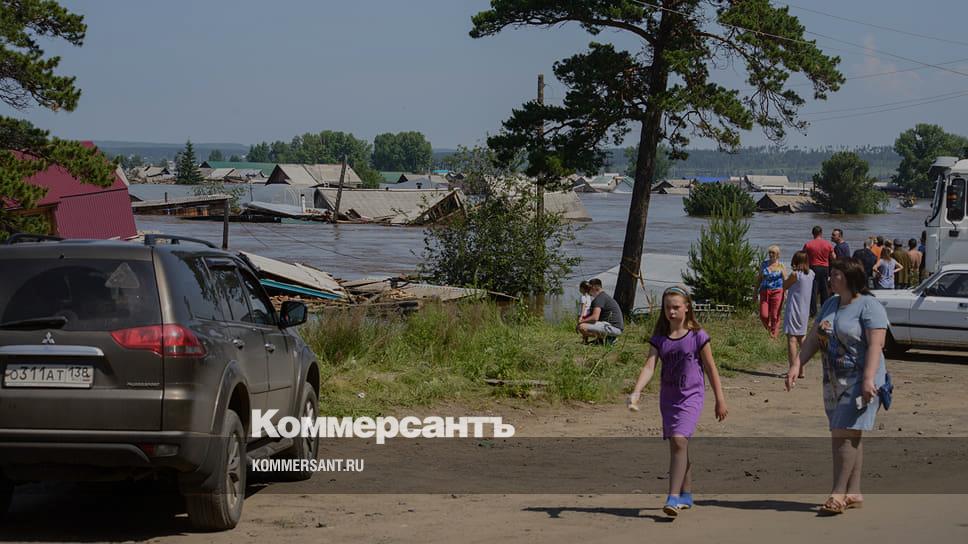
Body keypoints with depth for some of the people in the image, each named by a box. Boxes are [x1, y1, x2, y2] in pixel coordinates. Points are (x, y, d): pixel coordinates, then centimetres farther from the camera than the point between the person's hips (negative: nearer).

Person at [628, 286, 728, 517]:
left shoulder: (697, 336, -7)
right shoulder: (659, 339, 2)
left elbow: (711, 369, -1)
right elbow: (649, 367, -7)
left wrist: (720, 400, 2)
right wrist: (636, 392, -22)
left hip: (691, 396, -5)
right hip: (668, 398, 5)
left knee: (679, 440, -20)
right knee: (677, 445, 13)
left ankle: (673, 498, -22)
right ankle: (686, 495, 27)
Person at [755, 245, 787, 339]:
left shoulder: (781, 266, 2)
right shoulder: (763, 264, 10)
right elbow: (759, 278, 16)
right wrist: (756, 292, 15)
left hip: (777, 292, -3)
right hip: (764, 292, 3)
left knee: (775, 316, -4)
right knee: (763, 315, -5)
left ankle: (773, 335, 7)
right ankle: (769, 328, 23)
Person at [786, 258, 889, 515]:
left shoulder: (869, 306, -10)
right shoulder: (830, 304, 15)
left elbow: (875, 344, -18)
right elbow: (813, 338, 16)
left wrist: (868, 380, -26)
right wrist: (797, 365, 3)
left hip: (860, 382, -8)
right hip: (834, 381, 8)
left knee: (846, 434, -13)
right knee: (848, 436, 10)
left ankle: (838, 493, -12)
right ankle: (853, 493, 14)